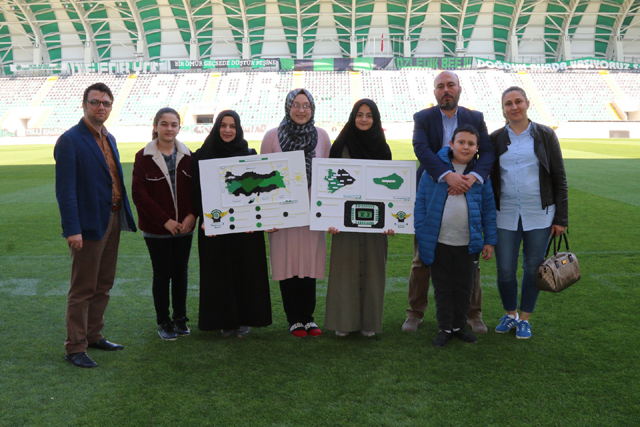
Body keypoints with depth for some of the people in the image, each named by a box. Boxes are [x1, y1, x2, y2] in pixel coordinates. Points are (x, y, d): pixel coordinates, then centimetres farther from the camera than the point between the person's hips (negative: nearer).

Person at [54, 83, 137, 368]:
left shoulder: (108, 139, 14)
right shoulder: (70, 140, -12)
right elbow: (65, 189, -17)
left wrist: (123, 215, 11)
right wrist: (72, 229, -22)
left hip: (112, 220, 8)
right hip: (89, 224, -8)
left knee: (103, 285, 16)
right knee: (83, 289, 0)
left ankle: (94, 336, 30)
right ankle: (75, 348, 10)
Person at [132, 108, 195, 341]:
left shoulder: (187, 156, 5)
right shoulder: (143, 157, -4)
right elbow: (139, 193, -9)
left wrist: (192, 215, -10)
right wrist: (165, 220, -13)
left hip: (184, 226, 3)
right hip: (156, 228, -3)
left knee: (181, 271, 10)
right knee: (162, 273, 4)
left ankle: (180, 318, 24)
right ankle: (163, 322, 17)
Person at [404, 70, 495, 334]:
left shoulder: (475, 118, 6)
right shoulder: (423, 118, 0)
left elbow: (487, 152, -5)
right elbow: (421, 149, -17)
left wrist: (474, 176, -26)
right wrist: (447, 175, -31)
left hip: (466, 196, 1)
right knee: (422, 259, 6)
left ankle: (473, 315, 22)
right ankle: (415, 313, 20)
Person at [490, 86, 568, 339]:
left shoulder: (545, 135, 0)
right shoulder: (495, 139, 5)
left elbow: (559, 179, 2)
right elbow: (488, 179, 9)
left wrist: (561, 218, -2)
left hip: (539, 214, -1)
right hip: (505, 215, 1)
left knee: (533, 268, 7)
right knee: (505, 270, 3)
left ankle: (524, 318, 25)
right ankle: (510, 315, 27)